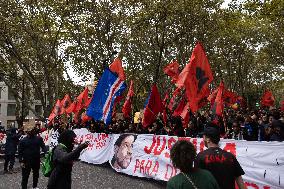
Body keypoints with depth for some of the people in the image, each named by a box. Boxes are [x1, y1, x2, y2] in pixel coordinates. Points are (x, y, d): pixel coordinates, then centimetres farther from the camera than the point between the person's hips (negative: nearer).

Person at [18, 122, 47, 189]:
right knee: (25, 176, 2)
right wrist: (21, 161, -9)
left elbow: (43, 147, -3)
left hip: (37, 160, 3)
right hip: (27, 161, -3)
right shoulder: (23, 141, -7)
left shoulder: (39, 139, -3)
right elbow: (20, 152, -4)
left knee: (36, 174, 20)